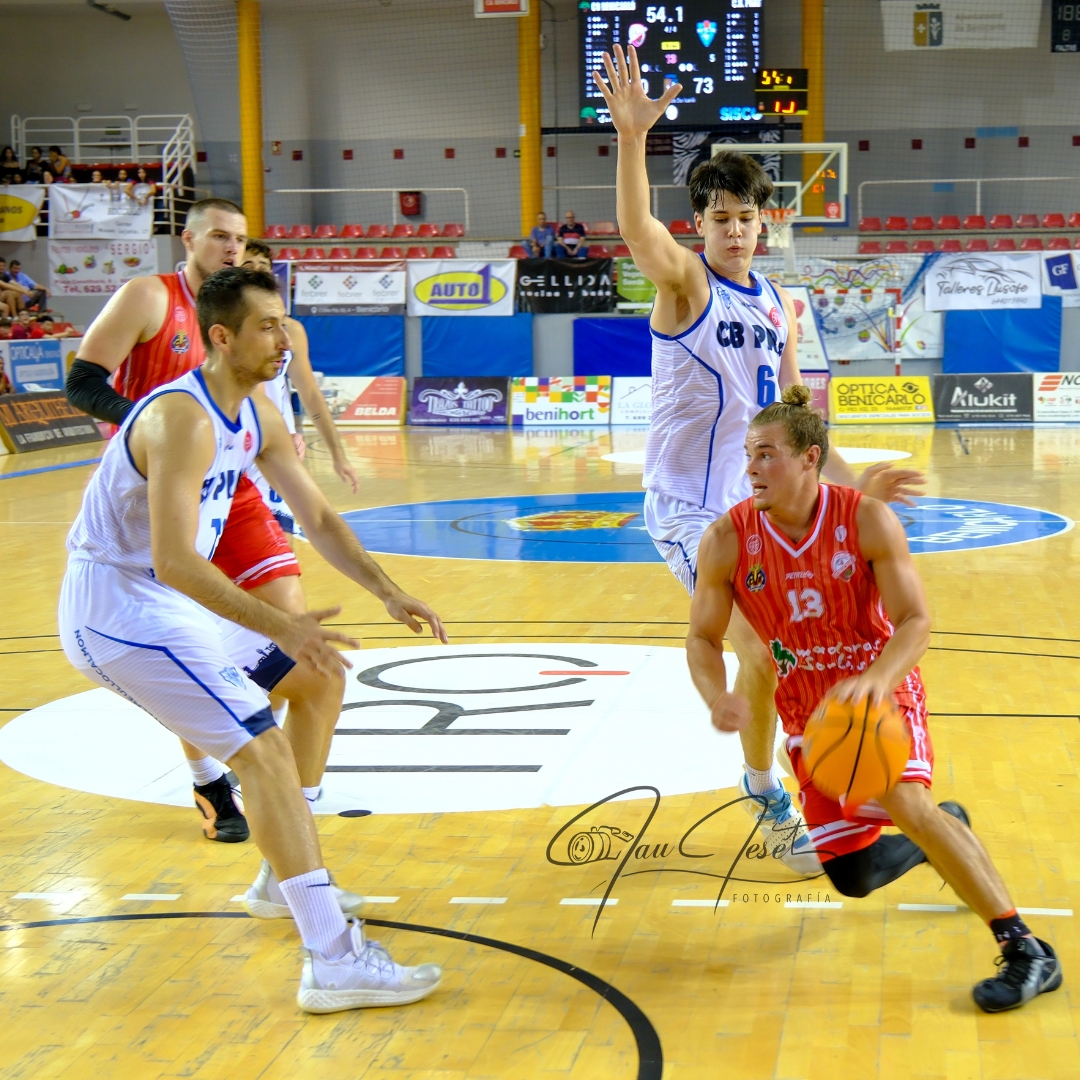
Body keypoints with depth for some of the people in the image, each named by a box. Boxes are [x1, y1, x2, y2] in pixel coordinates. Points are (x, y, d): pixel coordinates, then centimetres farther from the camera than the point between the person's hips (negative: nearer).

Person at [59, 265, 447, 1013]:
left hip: (170, 600, 10)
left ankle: (288, 875, 32)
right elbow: (173, 562, -33)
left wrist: (388, 592, 2)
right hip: (119, 611, -10)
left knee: (316, 675, 20)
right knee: (265, 750, -19)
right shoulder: (184, 419, -25)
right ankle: (333, 963, -22)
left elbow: (318, 516, 13)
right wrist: (281, 627, -37)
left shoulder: (257, 414, 5)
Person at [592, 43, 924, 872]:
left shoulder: (779, 306, 9)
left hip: (762, 503, 7)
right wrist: (632, 136, -47)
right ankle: (768, 801, 7)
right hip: (691, 506, -7)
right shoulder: (685, 279, -9)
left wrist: (850, 479, 6)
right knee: (761, 651, -12)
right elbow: (636, 229, -33)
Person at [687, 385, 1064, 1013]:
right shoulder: (727, 542, -14)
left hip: (882, 693, -3)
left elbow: (916, 622, -19)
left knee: (902, 799, -34)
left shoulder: (868, 520, -20)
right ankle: (944, 832, 37)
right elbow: (704, 639, -5)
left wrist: (874, 680, -40)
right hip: (809, 714, 4)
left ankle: (1027, 951, -29)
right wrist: (718, 698, -28)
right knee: (852, 878, 2)